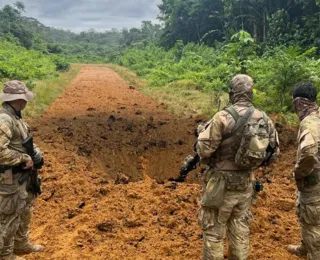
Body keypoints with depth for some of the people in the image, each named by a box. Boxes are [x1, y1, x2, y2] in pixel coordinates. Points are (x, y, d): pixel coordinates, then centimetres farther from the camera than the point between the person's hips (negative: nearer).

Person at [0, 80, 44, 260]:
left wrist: (35, 153, 2)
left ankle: (21, 245, 42)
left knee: (25, 211, 24)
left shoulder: (15, 117, 7)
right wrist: (24, 159, -22)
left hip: (22, 175, 10)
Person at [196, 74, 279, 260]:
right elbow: (274, 153, 9)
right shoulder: (265, 119, 0)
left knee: (214, 231, 8)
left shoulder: (224, 117, -18)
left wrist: (202, 131, 3)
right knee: (240, 230, 19)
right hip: (246, 184, 6)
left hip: (222, 184, -5)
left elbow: (204, 150, -16)